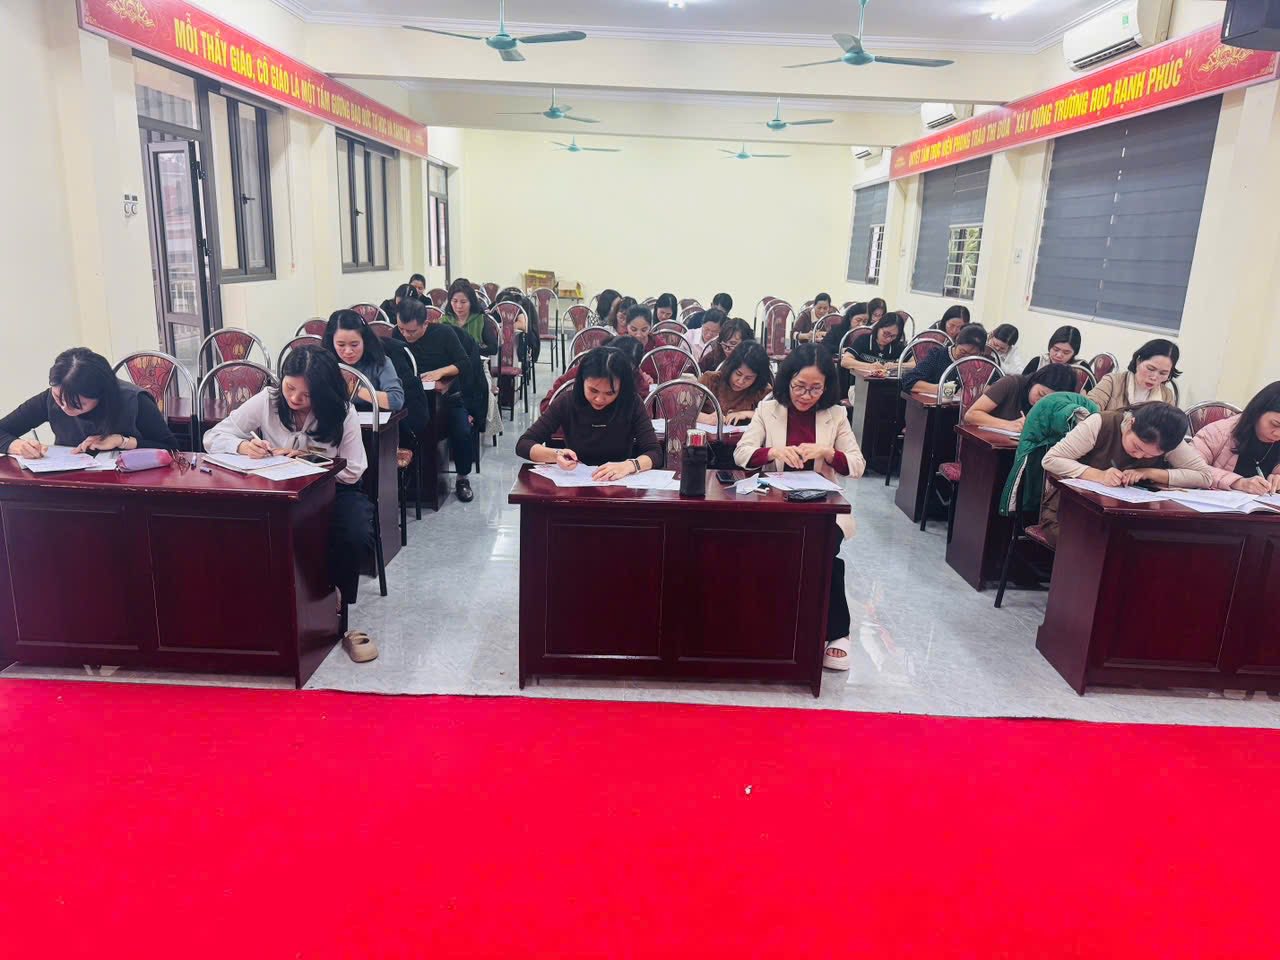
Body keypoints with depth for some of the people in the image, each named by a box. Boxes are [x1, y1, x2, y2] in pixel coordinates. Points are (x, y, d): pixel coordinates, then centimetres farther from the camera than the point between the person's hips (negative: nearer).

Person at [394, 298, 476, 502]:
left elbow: (466, 364, -9)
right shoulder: (396, 335, -2)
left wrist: (442, 371, -25)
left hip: (448, 396, -1)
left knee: (462, 433, -25)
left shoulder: (444, 333, -7)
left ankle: (462, 478, 1)